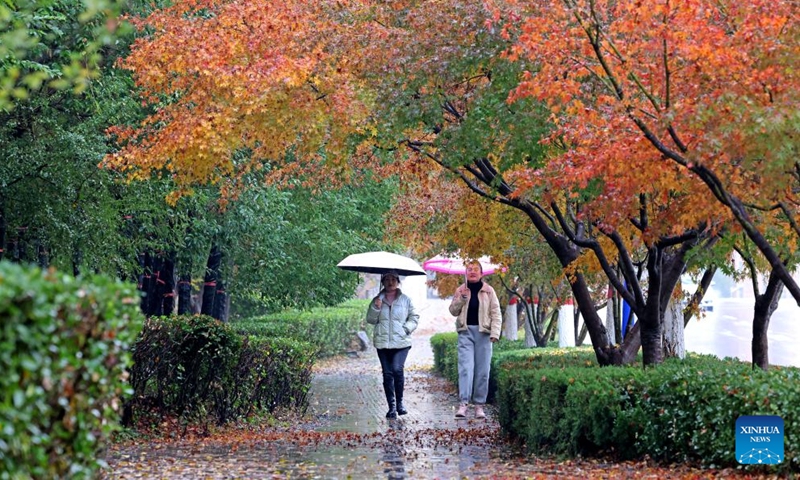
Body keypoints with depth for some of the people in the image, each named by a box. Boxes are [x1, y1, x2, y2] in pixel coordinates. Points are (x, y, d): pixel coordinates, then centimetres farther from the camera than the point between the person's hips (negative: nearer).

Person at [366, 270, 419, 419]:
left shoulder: (406, 300, 7)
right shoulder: (377, 300, 10)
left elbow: (414, 318, 10)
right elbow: (370, 320, 8)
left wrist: (407, 328, -7)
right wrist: (376, 308, -9)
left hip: (401, 342, -2)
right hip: (382, 343, 2)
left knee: (398, 369, -19)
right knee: (387, 374, 3)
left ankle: (399, 401, -1)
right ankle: (391, 406, 10)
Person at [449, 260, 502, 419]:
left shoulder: (488, 291, 4)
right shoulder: (461, 290, 9)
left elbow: (496, 313, 3)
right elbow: (453, 311, 10)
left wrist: (495, 333, -8)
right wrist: (461, 299, -8)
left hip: (483, 333, 0)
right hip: (466, 331, 0)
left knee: (482, 370, 1)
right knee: (465, 368, -11)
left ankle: (479, 405, 7)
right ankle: (463, 403, -16)